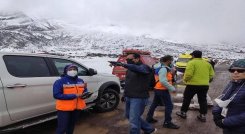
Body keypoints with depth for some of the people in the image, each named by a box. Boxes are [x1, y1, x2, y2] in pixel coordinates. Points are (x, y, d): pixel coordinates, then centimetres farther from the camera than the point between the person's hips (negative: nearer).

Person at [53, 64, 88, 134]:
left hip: (77, 107, 6)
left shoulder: (80, 81, 7)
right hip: (64, 108, -6)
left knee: (71, 125, 22)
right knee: (62, 128, -2)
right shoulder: (60, 81, -12)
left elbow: (85, 91, 16)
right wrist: (74, 96, -24)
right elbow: (56, 95, -20)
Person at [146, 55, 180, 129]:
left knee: (155, 103, 20)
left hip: (157, 88, 11)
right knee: (169, 105, -2)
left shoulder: (160, 67, 11)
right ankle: (167, 122, 5)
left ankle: (149, 118, 31)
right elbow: (163, 81, -29)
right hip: (162, 90, -11)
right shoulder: (163, 69, -21)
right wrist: (172, 88, -24)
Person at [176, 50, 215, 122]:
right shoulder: (207, 63, 11)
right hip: (205, 85, 5)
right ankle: (203, 115, 16)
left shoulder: (191, 63, -10)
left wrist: (185, 80, -1)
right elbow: (211, 74, 10)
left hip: (193, 84, -5)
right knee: (203, 100, 14)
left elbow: (188, 74, -19)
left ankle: (183, 113, 20)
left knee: (187, 99, 10)